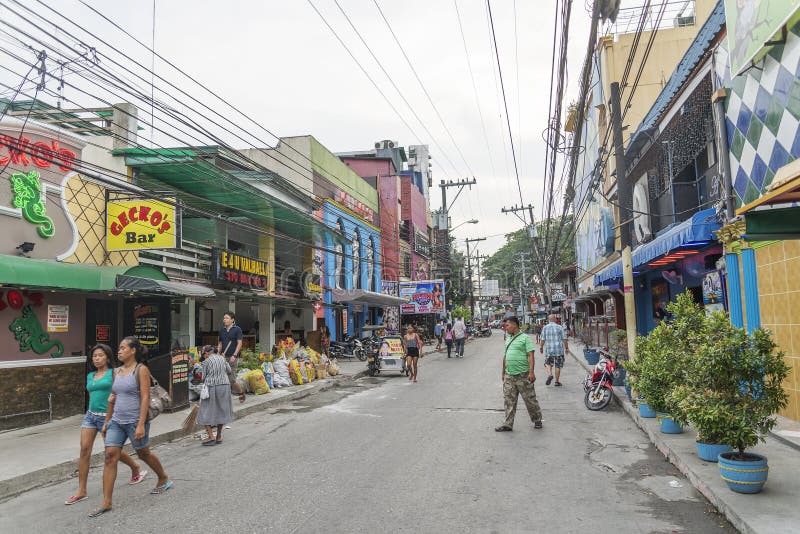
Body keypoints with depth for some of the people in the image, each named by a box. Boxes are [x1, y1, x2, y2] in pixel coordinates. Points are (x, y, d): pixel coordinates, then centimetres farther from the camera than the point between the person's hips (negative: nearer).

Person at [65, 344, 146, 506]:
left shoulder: (113, 373, -6)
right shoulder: (90, 376, 12)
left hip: (107, 416, -5)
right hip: (90, 415, 5)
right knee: (84, 450, -5)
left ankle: (135, 467, 33)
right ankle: (81, 491, 1)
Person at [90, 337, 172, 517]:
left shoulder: (141, 370, -10)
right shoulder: (118, 371, 10)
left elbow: (145, 398, -16)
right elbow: (113, 398, 17)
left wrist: (141, 424, -21)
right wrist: (106, 421, 16)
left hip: (135, 421, -6)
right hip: (116, 421, 6)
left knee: (143, 454, 10)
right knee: (110, 456, -3)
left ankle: (164, 479, 35)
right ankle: (106, 502, 0)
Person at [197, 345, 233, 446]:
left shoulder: (206, 362, -6)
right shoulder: (221, 358, 6)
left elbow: (204, 378, -1)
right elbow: (229, 371, 17)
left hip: (211, 388, -5)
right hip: (224, 386, 5)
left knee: (206, 412, 6)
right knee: (221, 411, 14)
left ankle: (211, 436, -1)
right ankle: (219, 437, 18)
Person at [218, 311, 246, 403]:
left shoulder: (237, 330, -3)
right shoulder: (222, 331, 13)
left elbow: (239, 344, -9)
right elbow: (220, 344, 18)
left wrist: (234, 356, -17)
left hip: (232, 358, -5)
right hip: (223, 357, 5)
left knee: (231, 380, -5)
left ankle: (241, 393, 17)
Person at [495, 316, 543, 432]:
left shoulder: (525, 338, -6)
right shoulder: (508, 339, 16)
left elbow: (530, 355, -12)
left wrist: (531, 372, -19)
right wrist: (503, 372, 24)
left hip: (523, 375, -6)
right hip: (509, 376, 6)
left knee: (530, 399, 5)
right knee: (509, 401, 5)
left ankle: (537, 420, 22)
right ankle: (508, 424, 9)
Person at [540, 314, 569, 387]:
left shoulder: (545, 328, 1)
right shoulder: (560, 327, -1)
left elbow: (543, 339, 1)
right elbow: (564, 339, -1)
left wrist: (541, 347, 12)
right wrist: (566, 347, 8)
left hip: (549, 349, 0)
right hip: (559, 349, 0)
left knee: (548, 363, 15)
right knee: (558, 366, 8)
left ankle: (550, 374, -11)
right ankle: (557, 381, 11)